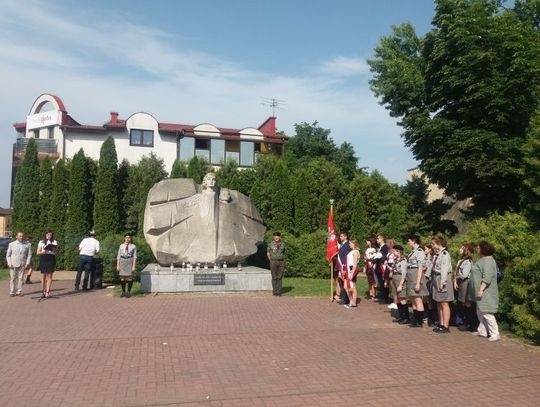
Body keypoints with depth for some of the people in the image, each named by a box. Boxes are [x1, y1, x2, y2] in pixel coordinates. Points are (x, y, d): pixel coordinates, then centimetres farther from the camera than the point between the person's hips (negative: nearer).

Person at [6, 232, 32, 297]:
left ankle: (19, 291, 8)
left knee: (20, 278, 2)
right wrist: (9, 264, -3)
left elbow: (29, 254, 7)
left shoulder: (26, 245, 4)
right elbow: (8, 255, 7)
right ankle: (12, 292, 6)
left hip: (22, 265, 1)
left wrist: (27, 263, -1)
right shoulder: (11, 244, 5)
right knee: (13, 278, 0)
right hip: (13, 264, 0)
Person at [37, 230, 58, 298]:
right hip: (43, 258, 1)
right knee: (43, 276, 2)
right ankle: (43, 291, 9)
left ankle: (47, 292, -5)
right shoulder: (41, 242, 13)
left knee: (49, 275, -5)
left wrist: (53, 249, -17)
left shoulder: (54, 242, 12)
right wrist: (43, 251, -10)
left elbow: (56, 251, 5)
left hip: (51, 258, -1)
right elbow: (38, 252, 9)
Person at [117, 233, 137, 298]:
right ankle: (123, 292, 13)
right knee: (122, 277, 2)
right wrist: (118, 265, 1)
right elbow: (118, 256, 8)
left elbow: (135, 257, -3)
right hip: (122, 261, 2)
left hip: (130, 262, -2)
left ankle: (128, 292, 8)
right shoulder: (121, 246, 9)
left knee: (129, 277, -3)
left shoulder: (133, 246, 2)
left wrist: (134, 266, -10)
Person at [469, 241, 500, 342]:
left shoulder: (488, 261, -17)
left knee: (486, 312, -9)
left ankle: (495, 334, -3)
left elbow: (487, 278, -25)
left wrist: (481, 289, -27)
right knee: (480, 312, 15)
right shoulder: (483, 259, 15)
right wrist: (479, 290, 24)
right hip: (480, 291, 11)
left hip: (485, 292, -11)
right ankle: (482, 331, 24)